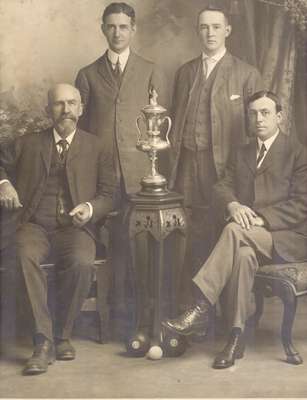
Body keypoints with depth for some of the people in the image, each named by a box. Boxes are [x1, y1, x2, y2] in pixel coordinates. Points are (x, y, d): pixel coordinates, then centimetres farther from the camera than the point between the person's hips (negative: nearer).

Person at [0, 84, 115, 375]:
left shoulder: (95, 149, 16)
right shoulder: (27, 144, 18)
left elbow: (108, 194, 12)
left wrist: (90, 208, -10)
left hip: (75, 227, 0)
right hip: (34, 224, 1)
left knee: (81, 263, -33)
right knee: (26, 256, -34)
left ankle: (62, 335, -12)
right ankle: (43, 341, -30)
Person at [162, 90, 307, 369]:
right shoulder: (242, 154, 21)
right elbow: (222, 188, 9)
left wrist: (261, 219, -20)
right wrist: (233, 205, -15)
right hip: (251, 238, 4)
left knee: (235, 231, -34)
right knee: (244, 254, -35)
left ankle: (201, 311, -35)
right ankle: (237, 337, -31)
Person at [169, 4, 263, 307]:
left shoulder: (246, 74, 4)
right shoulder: (184, 72, 17)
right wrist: (172, 155, 10)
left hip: (223, 165, -3)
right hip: (186, 163, 3)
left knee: (221, 232, -3)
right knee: (191, 236, 2)